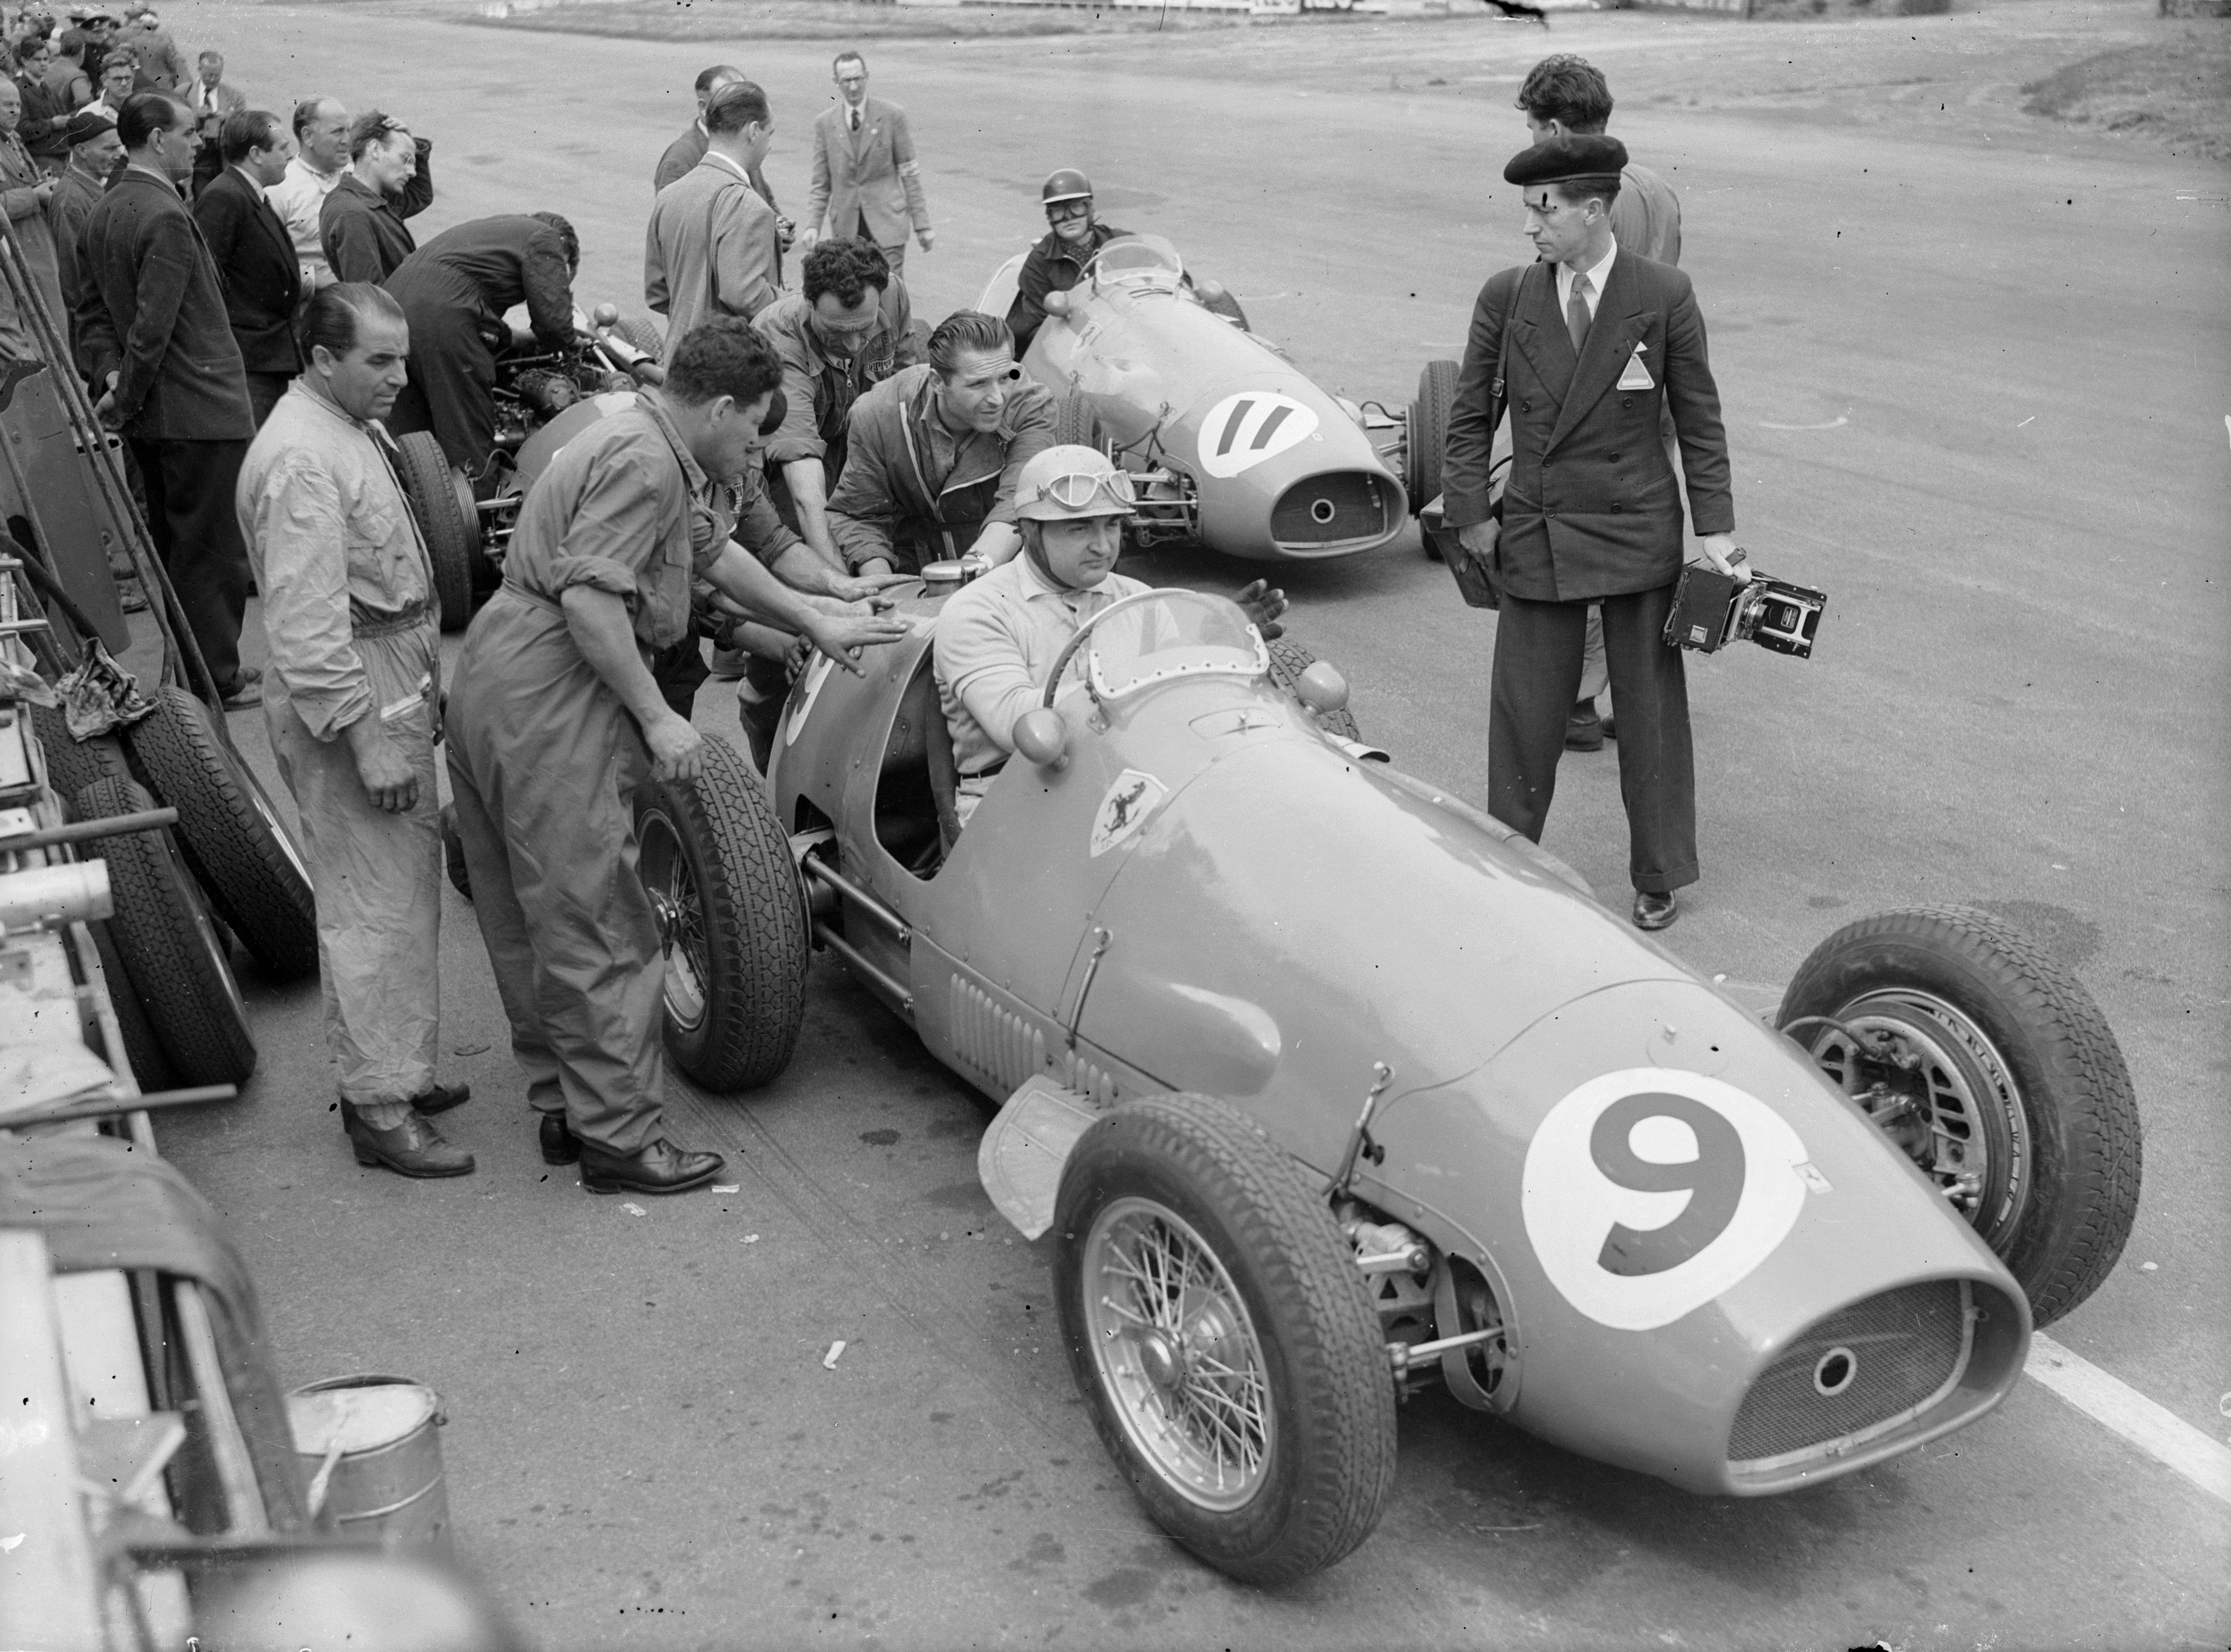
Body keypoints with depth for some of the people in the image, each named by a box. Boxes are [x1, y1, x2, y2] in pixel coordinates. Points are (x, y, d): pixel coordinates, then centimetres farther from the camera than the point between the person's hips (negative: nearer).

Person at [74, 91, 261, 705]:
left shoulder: (103, 213, 11)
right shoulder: (166, 218, -19)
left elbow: (92, 310, 13)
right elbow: (152, 326, -22)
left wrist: (110, 375, 1)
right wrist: (127, 396, -12)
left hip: (149, 419, 10)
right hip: (201, 408, -9)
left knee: (172, 544, 18)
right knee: (213, 548, 0)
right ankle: (216, 678, 7)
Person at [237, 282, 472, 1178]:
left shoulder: (355, 428, 12)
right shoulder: (300, 462, -21)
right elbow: (308, 628, -26)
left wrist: (427, 688, 24)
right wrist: (369, 741, -25)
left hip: (397, 685, 11)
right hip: (349, 700, -10)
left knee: (407, 887, 18)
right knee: (373, 905, -5)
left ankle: (398, 1069, 31)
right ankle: (379, 1106, 4)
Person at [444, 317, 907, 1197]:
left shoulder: (664, 453, 17)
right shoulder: (645, 462, -15)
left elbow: (712, 552, 31)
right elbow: (588, 598, -24)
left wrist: (815, 622, 35)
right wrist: (656, 717, -19)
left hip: (495, 675, 11)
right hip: (548, 694, -11)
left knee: (530, 918, 16)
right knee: (598, 924, -5)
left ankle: (561, 1104, 28)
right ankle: (617, 1136, 2)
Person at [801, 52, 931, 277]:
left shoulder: (893, 116, 0)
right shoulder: (824, 122, 6)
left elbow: (909, 174, 2)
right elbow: (821, 184, 8)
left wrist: (922, 225, 0)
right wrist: (813, 225, -5)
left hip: (887, 220, -2)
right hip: (846, 226, 2)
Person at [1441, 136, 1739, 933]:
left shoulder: (1666, 297, -5)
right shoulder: (1505, 298, -1)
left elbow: (1699, 419, 1)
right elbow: (1470, 415, 7)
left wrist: (1715, 528, -4)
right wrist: (1470, 514, 0)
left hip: (1639, 536, -1)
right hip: (1536, 535, 1)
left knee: (1649, 711, 8)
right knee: (1525, 712, 6)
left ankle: (1658, 879, 23)